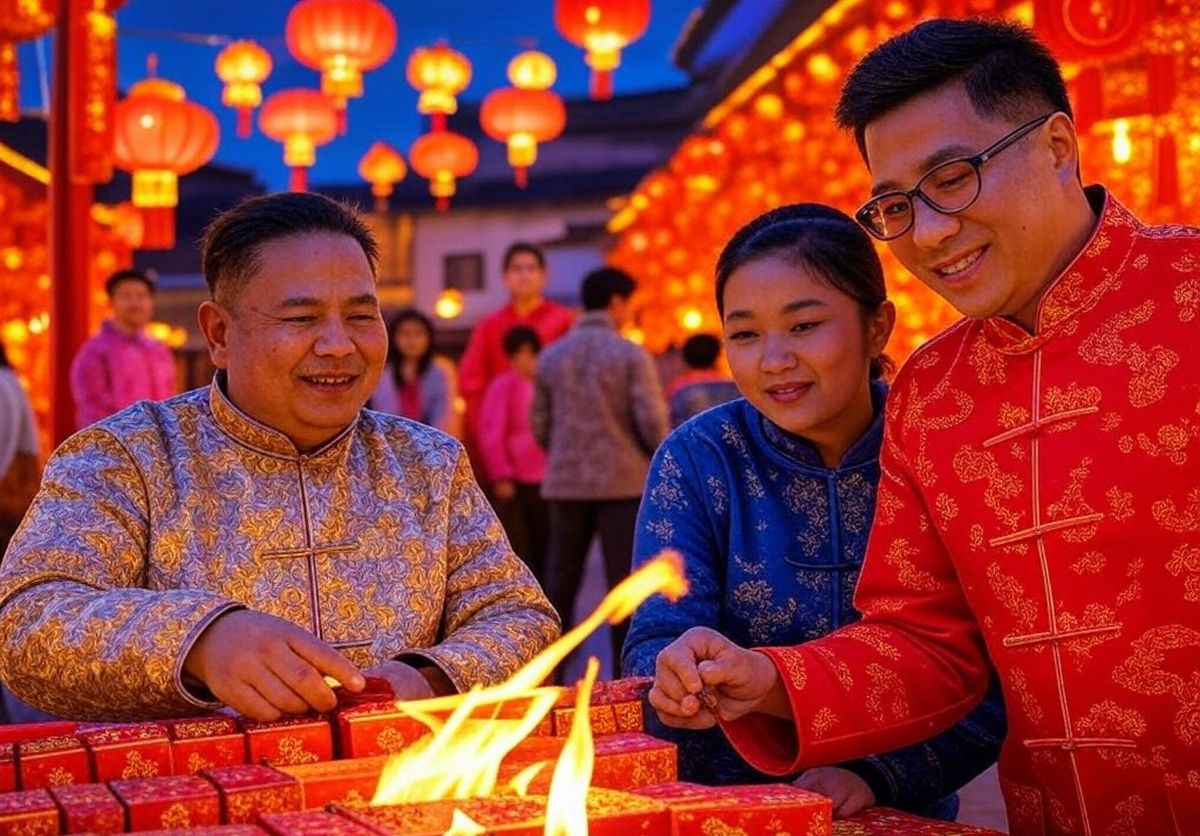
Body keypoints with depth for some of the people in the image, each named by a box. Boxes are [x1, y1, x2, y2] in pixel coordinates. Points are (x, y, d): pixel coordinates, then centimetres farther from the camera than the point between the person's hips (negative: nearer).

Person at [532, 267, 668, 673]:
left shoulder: (551, 356, 6)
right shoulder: (631, 355, -7)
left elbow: (538, 424, 9)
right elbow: (652, 421, -11)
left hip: (565, 482, 4)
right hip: (623, 482, -4)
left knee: (560, 582, 10)